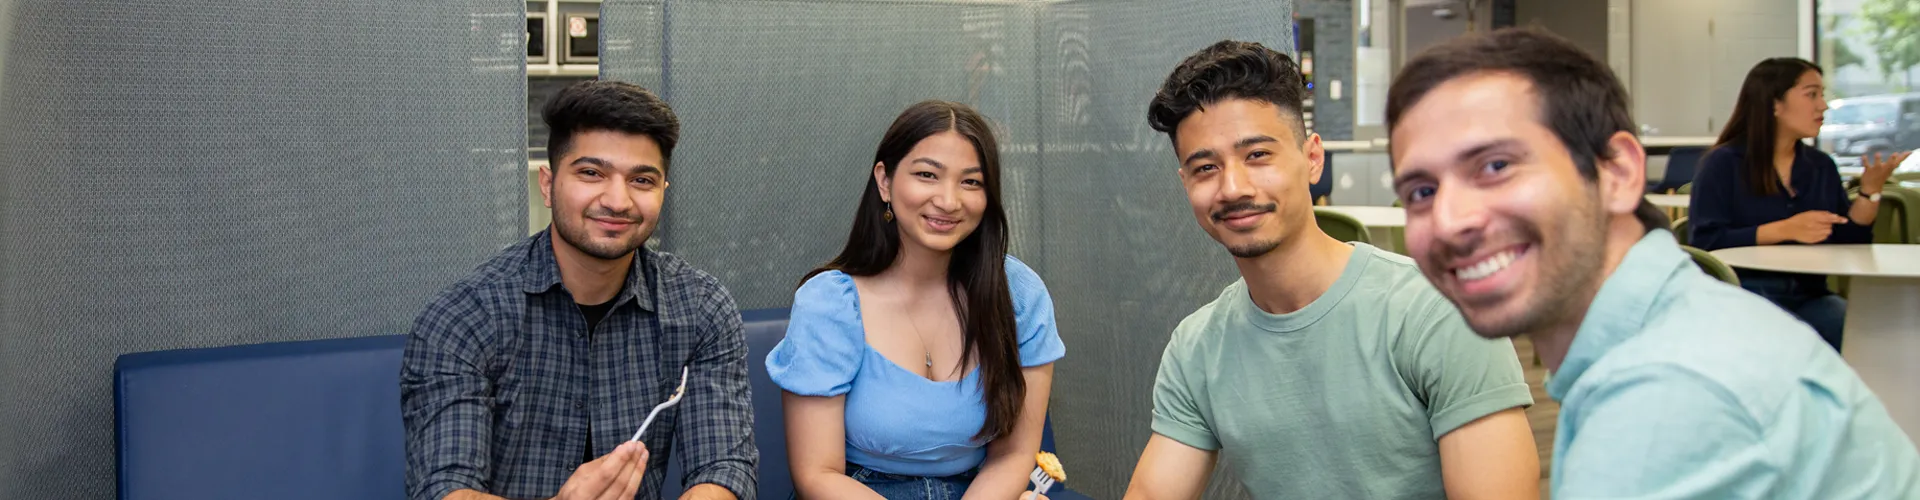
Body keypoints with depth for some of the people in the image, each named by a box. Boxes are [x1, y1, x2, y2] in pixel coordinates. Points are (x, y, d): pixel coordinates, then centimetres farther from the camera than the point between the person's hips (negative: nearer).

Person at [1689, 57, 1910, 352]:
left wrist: (1870, 190, -1)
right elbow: (1704, 242, -13)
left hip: (1809, 295, 5)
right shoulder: (1724, 163, -2)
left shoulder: (1822, 166, 16)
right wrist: (1783, 230, -19)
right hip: (1741, 292, -5)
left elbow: (1847, 243, 11)